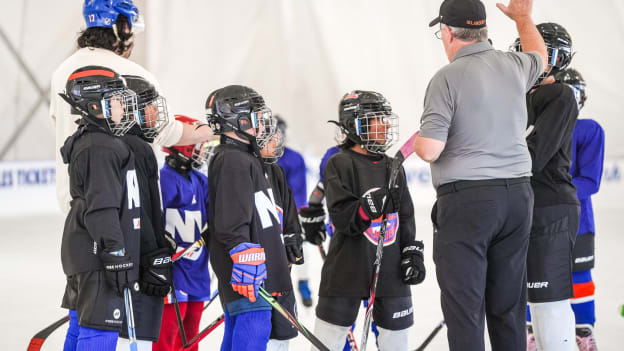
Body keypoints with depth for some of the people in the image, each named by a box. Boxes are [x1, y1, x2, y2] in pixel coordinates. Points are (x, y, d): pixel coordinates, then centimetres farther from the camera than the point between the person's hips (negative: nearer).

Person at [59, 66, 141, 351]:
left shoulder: (89, 143, 17)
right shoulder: (100, 148, -17)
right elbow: (102, 210, -21)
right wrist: (117, 259, -21)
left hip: (84, 254, 11)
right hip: (99, 255, -11)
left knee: (80, 327, 15)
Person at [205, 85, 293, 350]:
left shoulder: (245, 158, 21)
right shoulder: (232, 162, -13)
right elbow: (232, 223, -22)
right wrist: (245, 258, -28)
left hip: (255, 267, 11)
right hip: (246, 270, -11)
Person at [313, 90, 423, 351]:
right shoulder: (340, 165, -7)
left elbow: (406, 217, 16)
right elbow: (343, 219, -15)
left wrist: (412, 252, 9)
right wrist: (372, 205, -29)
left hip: (390, 269, 5)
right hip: (348, 268, -5)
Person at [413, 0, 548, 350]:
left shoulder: (447, 78, -12)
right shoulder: (514, 67, 5)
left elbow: (430, 149, -18)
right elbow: (539, 56, 31)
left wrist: (419, 141, 6)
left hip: (466, 199, -6)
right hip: (517, 194, 6)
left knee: (464, 306, -3)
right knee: (509, 305, 12)